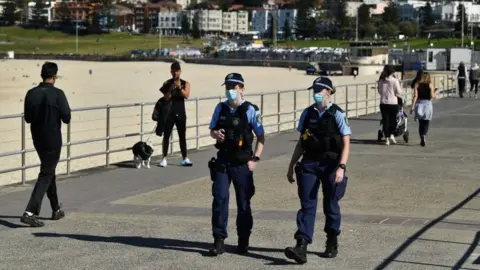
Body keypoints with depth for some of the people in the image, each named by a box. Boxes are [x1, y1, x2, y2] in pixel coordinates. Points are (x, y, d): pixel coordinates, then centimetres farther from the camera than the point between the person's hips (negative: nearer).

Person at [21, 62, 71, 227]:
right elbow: (67, 118, -12)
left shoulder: (31, 94, -1)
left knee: (49, 172, 20)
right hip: (53, 140, -6)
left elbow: (28, 118, 6)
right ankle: (30, 212, -14)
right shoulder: (57, 94, -15)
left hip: (38, 140, 6)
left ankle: (56, 210, 29)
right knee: (45, 175, -2)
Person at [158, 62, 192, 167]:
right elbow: (166, 98, -8)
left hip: (180, 113, 1)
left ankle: (184, 158, 9)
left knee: (182, 136, 5)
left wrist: (179, 87, -27)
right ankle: (164, 158, 3)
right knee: (166, 136, -1)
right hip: (169, 113, -1)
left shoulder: (185, 84, 3)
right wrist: (171, 88, -22)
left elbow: (186, 95, -13)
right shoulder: (167, 83, 0)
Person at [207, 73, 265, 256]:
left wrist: (255, 159, -8)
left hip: (242, 163, -3)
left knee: (243, 202, 7)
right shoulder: (221, 108, 5)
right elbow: (212, 129, 17)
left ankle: (243, 241, 21)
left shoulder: (250, 110, -7)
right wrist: (215, 133, -7)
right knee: (219, 199, -6)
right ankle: (219, 240, -2)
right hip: (222, 161, 3)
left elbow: (261, 137, -1)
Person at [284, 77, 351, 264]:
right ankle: (301, 247, -14)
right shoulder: (307, 114, 7)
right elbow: (301, 142, 15)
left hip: (330, 164, -3)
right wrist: (291, 166, 15)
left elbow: (346, 144, -8)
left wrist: (341, 167, -20)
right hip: (309, 163, 3)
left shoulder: (337, 114, -6)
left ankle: (332, 243, 27)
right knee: (307, 205, -5)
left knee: (330, 205, 9)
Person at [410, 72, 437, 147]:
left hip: (419, 104, 2)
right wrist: (434, 92, 15)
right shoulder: (430, 85, -1)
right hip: (427, 104, -2)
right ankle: (424, 136, -20)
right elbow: (432, 96, -7)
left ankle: (422, 139, 11)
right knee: (426, 123, 3)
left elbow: (415, 96, -4)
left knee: (421, 123, 14)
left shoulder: (417, 84, 4)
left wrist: (412, 107, -4)